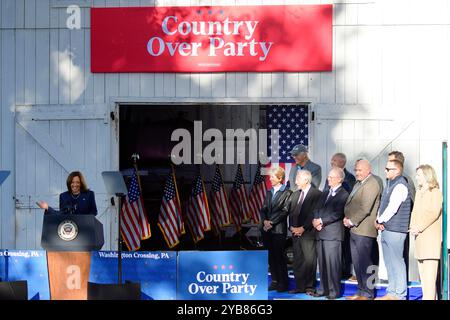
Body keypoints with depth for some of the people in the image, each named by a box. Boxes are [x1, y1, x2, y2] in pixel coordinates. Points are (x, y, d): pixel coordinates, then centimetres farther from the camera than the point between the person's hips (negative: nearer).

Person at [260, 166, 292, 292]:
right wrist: (265, 221, -7)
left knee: (279, 256, -4)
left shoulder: (287, 193, -4)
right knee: (271, 256, 7)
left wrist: (271, 222, -15)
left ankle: (283, 283, 3)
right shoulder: (269, 192, 16)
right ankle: (275, 281, 14)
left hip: (278, 229, -6)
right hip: (267, 229, 6)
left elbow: (284, 211, -11)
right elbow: (263, 209, 11)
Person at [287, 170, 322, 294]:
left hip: (308, 233, -7)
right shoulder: (295, 195, 16)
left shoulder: (316, 194, -7)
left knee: (309, 260, -4)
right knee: (297, 261, 8)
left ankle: (310, 287, 3)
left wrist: (303, 228, -13)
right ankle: (299, 286, 13)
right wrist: (292, 227, 1)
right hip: (296, 233, 7)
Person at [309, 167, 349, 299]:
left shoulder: (343, 195, -4)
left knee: (333, 263, -6)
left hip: (333, 233, -7)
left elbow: (338, 214, -13)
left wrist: (321, 221, -12)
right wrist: (316, 221, -3)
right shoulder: (325, 194, 21)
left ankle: (334, 291, -1)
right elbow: (317, 210, 17)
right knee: (322, 263, 9)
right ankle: (323, 289, 15)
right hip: (321, 233, 7)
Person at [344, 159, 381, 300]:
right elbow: (350, 205, 23)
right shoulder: (359, 184, 19)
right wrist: (347, 218, 6)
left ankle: (367, 294, 0)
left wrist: (352, 221, -12)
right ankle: (361, 291, 20)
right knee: (357, 262, 13)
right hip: (354, 230, 10)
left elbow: (365, 208, -19)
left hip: (363, 230, -10)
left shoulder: (371, 184, -12)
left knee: (364, 263, -5)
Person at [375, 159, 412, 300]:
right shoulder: (390, 184, 16)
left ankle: (400, 295, 0)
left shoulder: (400, 185, -13)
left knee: (397, 262, -4)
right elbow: (383, 205, 16)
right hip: (386, 229, 9)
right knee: (389, 263, 14)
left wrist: (379, 221, -8)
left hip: (395, 230, -9)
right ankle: (392, 292, 22)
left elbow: (392, 208, -19)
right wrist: (378, 220, 0)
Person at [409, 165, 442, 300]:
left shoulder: (435, 192, -4)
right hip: (419, 236, 8)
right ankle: (427, 296, 10)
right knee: (422, 270, 7)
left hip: (431, 234, -8)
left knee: (429, 271, -14)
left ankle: (429, 297, -19)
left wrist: (419, 227, -16)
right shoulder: (419, 192, 21)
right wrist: (412, 227, 1)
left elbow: (434, 213, -14)